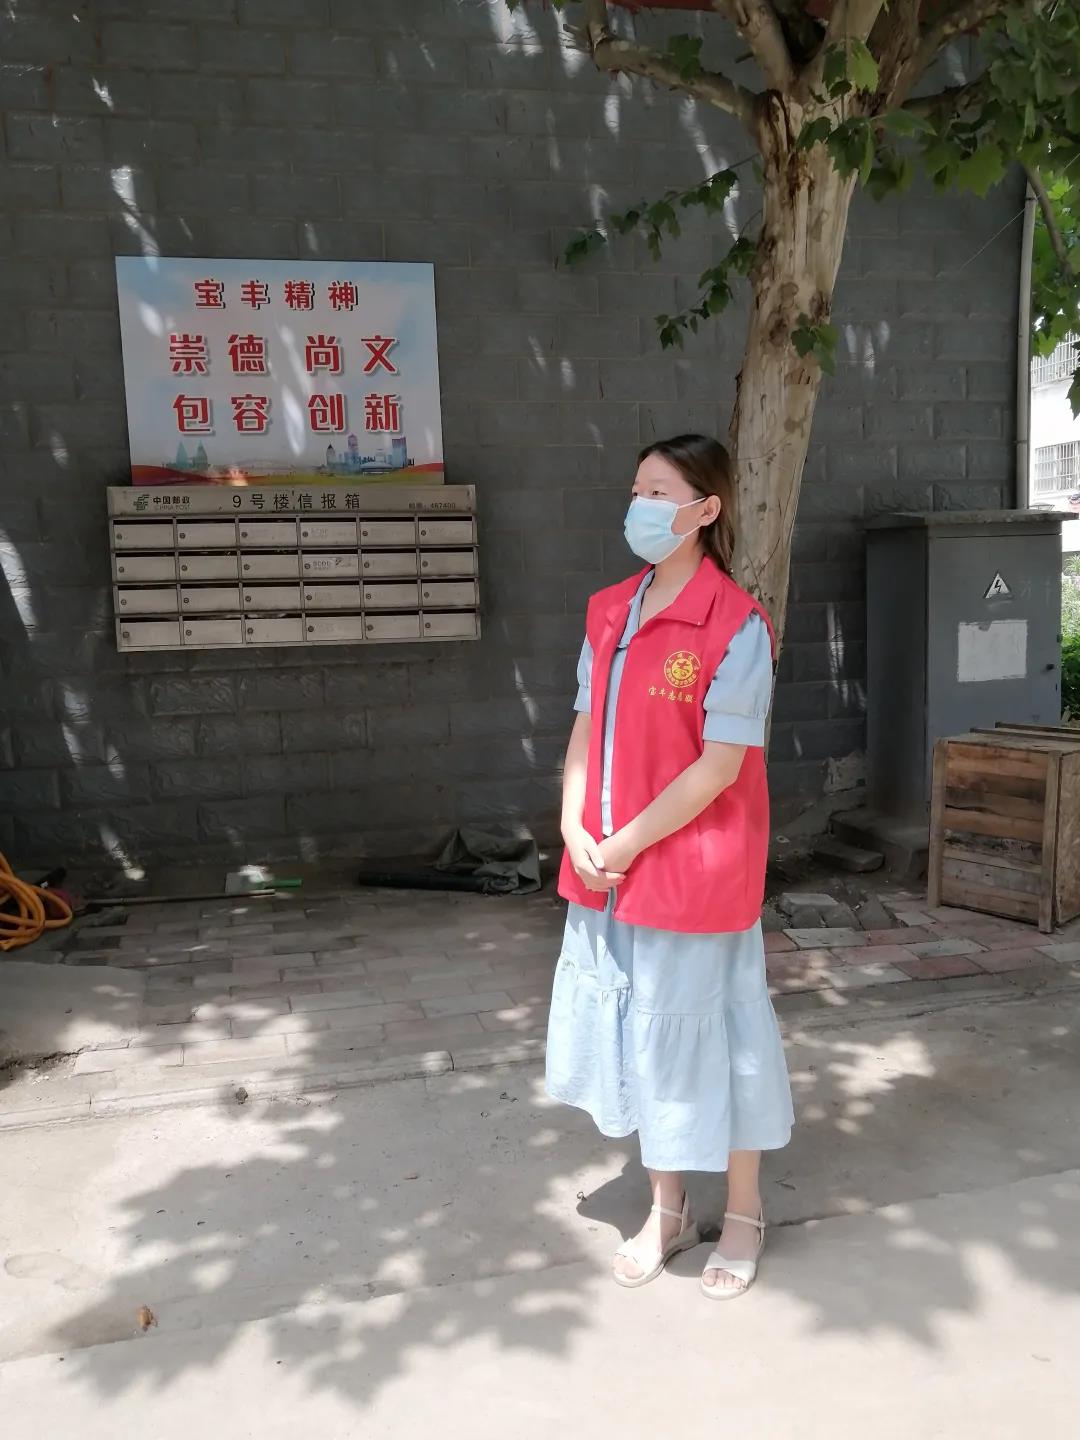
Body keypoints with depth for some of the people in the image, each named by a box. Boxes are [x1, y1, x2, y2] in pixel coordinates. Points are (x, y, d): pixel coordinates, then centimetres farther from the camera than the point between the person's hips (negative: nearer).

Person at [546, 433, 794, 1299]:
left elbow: (722, 765, -17)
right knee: (639, 1032, 16)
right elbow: (587, 730, 8)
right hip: (608, 870, 6)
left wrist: (629, 843, -15)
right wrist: (576, 830, -5)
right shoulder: (609, 613, 6)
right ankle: (667, 1212, 38)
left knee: (707, 1032, 9)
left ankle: (745, 1217, 35)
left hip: (697, 868, -6)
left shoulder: (736, 624, -15)